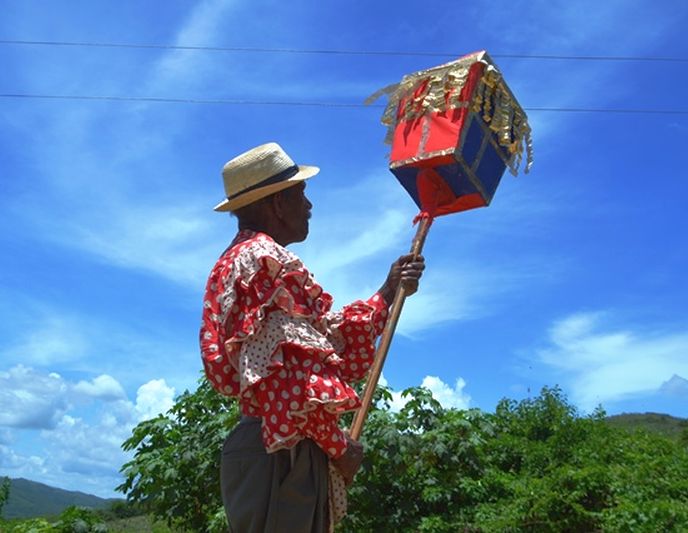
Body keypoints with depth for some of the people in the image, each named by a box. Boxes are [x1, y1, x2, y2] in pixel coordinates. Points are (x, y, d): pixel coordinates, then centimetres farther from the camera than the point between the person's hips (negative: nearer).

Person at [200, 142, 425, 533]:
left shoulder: (241, 260, 20)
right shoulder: (268, 259, -12)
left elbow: (329, 336, 19)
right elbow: (286, 371, -22)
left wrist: (389, 292, 20)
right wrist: (339, 446, -10)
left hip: (266, 447, 10)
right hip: (284, 452, -10)